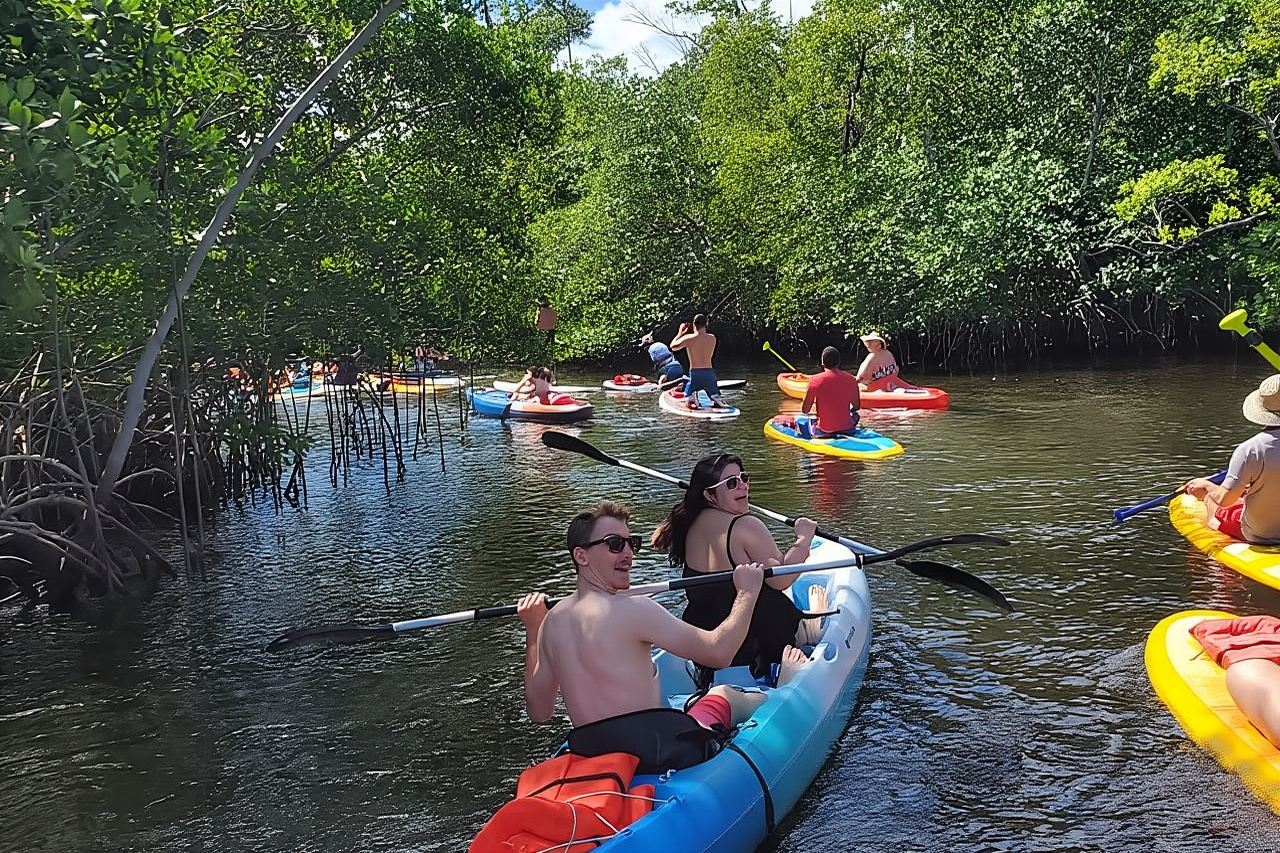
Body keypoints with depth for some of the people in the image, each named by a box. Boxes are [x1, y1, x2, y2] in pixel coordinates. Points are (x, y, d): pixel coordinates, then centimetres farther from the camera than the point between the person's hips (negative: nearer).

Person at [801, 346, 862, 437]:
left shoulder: (815, 380, -13)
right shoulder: (850, 378, -5)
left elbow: (805, 410, -7)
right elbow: (856, 406, 6)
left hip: (824, 431, -3)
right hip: (848, 430, 4)